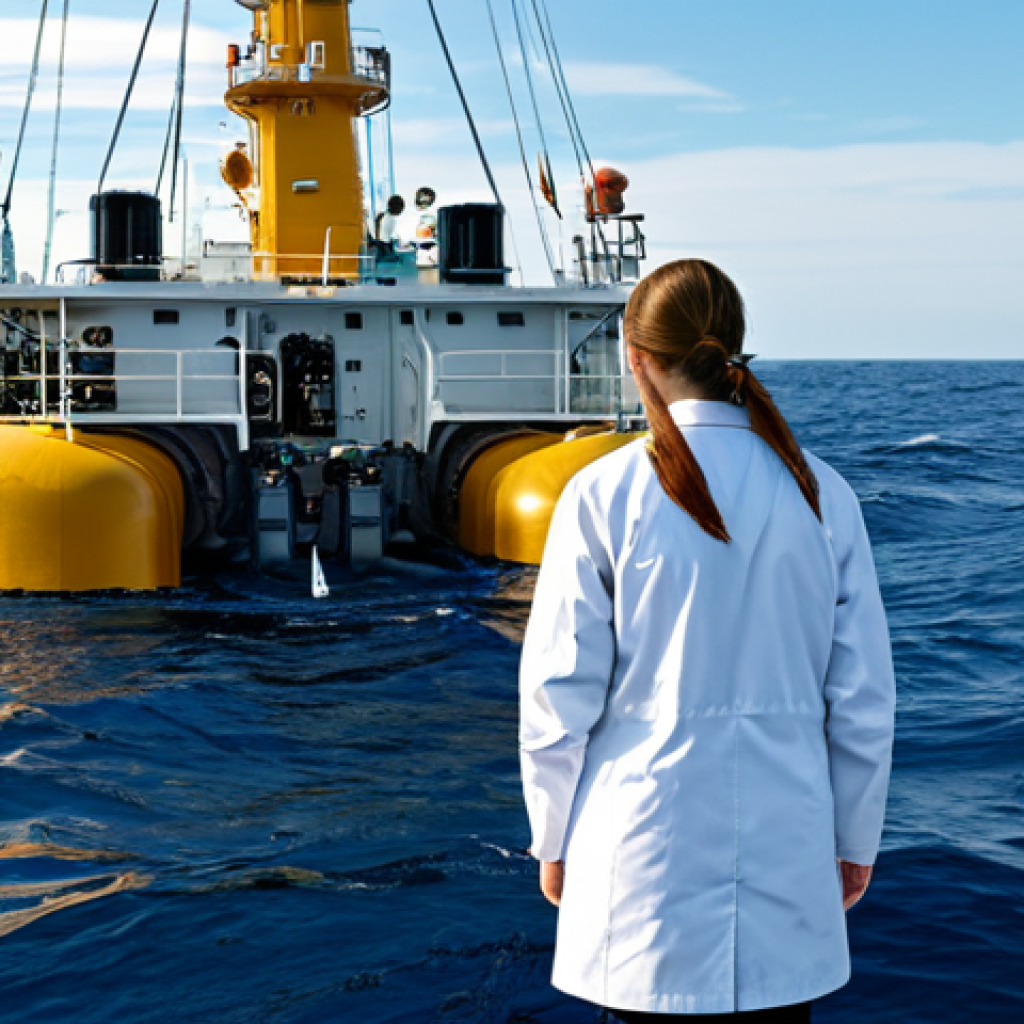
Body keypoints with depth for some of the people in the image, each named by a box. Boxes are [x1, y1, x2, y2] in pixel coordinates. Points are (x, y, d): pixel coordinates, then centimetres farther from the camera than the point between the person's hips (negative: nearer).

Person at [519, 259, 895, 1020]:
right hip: (787, 842, 3)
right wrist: (856, 840, 15)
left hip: (650, 845, -2)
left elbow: (560, 693, -6)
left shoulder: (605, 494, -9)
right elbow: (864, 696, 3)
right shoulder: (821, 494, 0)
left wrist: (553, 840, 7)